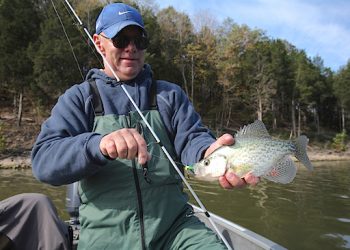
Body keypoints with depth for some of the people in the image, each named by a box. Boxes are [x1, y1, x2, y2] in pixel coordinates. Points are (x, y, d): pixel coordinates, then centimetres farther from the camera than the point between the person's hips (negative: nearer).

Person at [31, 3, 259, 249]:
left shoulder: (170, 94, 10)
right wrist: (99, 144, -30)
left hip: (173, 226, 0)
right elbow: (44, 159, -9)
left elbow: (191, 137, -3)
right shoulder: (78, 98, 4)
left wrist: (210, 152, -27)